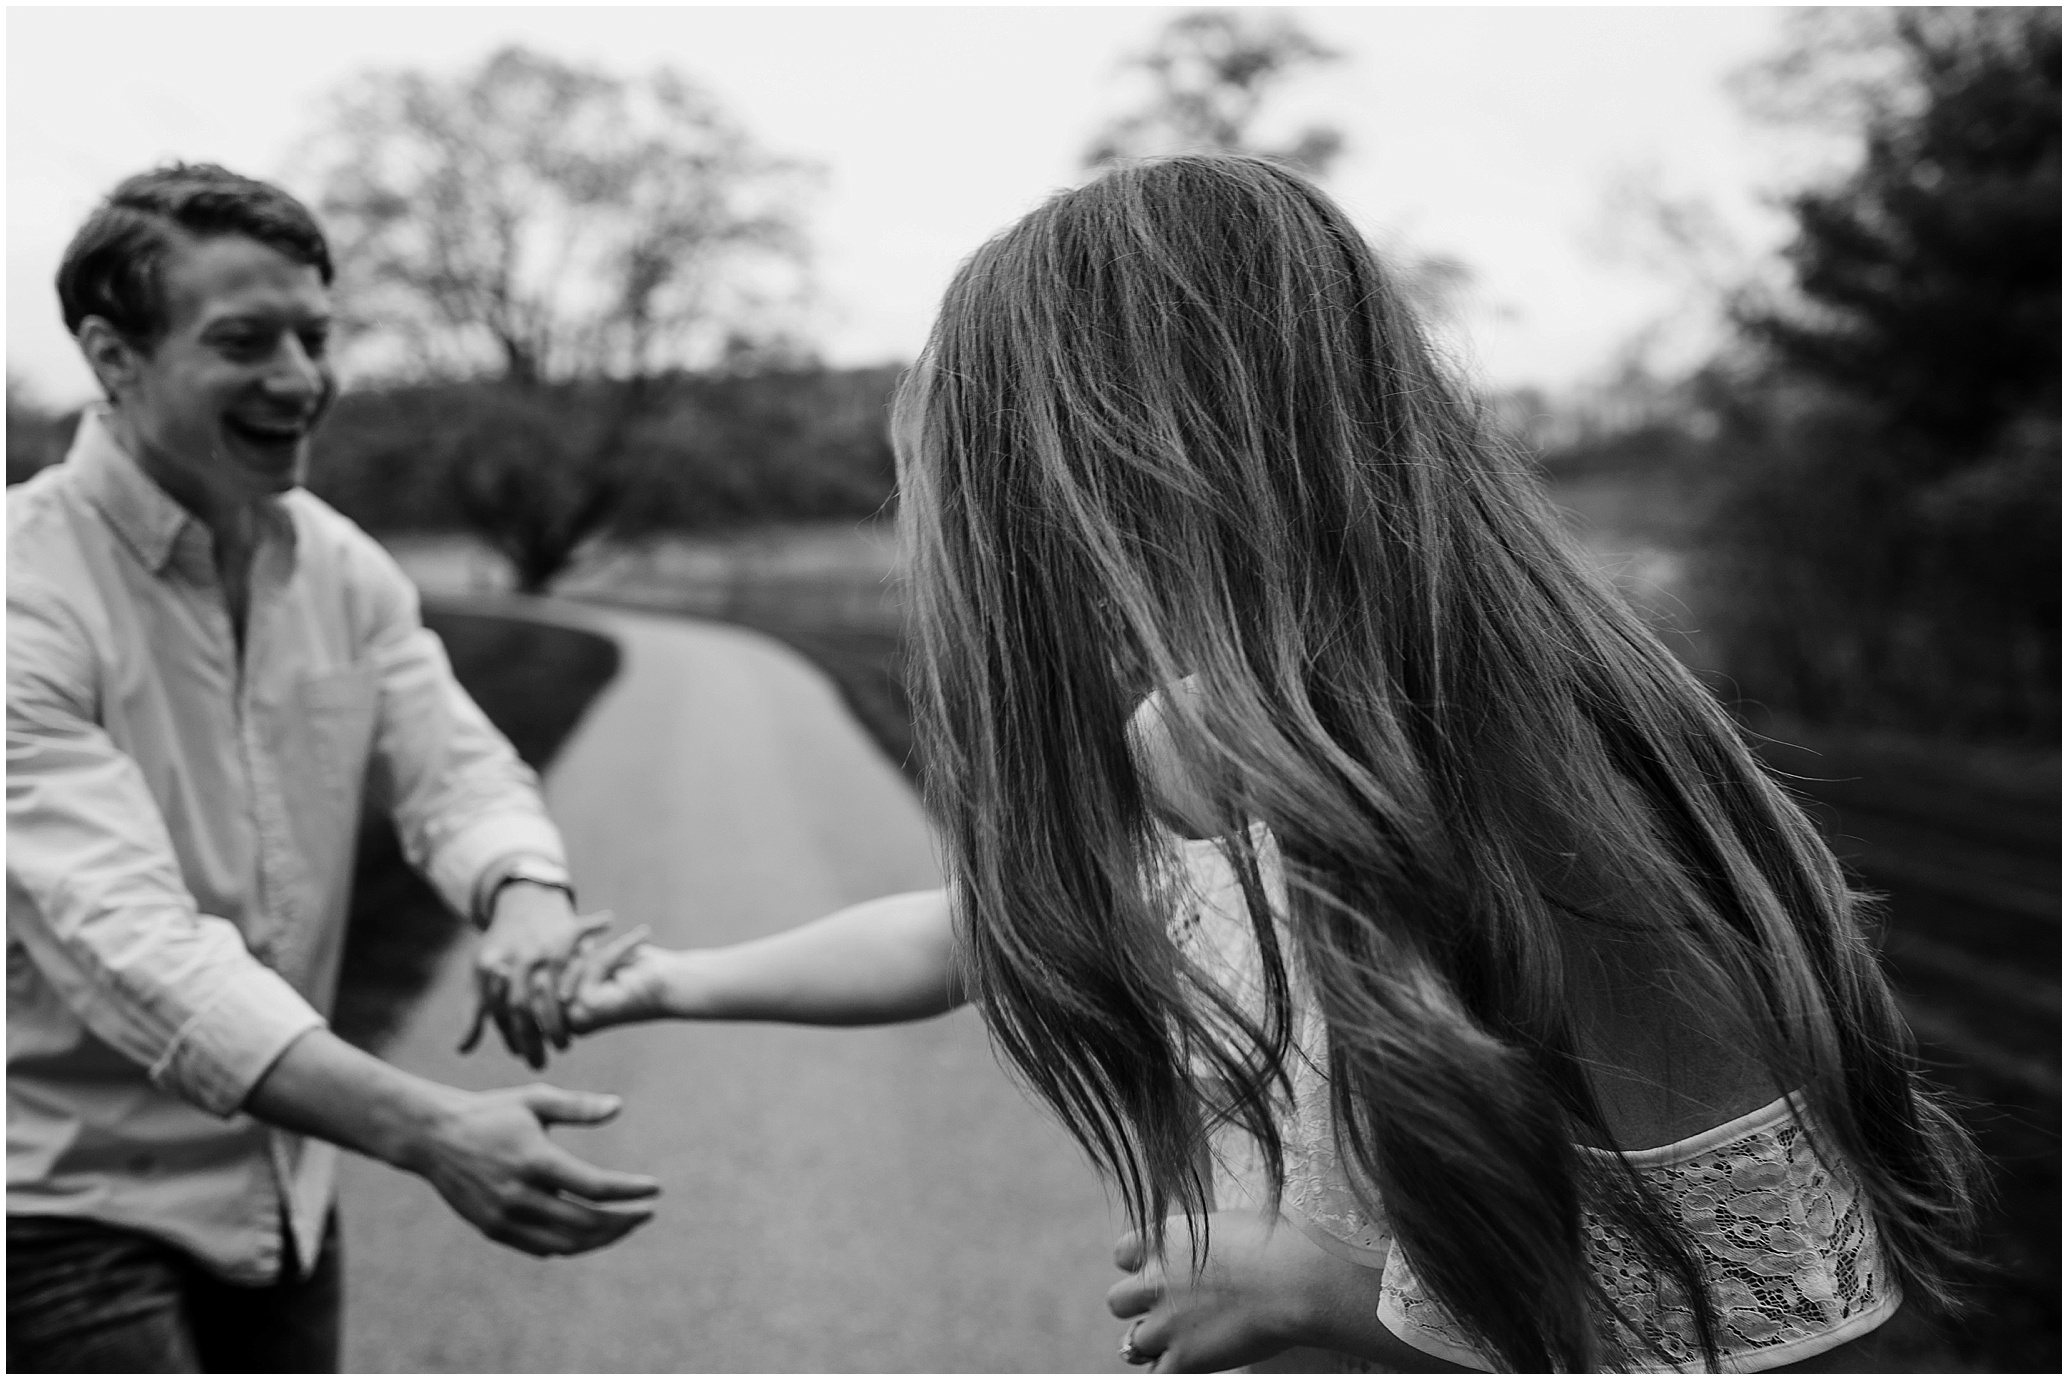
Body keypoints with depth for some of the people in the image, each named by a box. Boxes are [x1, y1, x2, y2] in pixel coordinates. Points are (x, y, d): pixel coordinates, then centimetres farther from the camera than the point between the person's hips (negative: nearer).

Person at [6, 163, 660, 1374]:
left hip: (284, 1189, 6)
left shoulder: (342, 566, 1)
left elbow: (453, 762, -6)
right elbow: (123, 938, -30)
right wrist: (429, 1132, -41)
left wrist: (528, 896, -32)